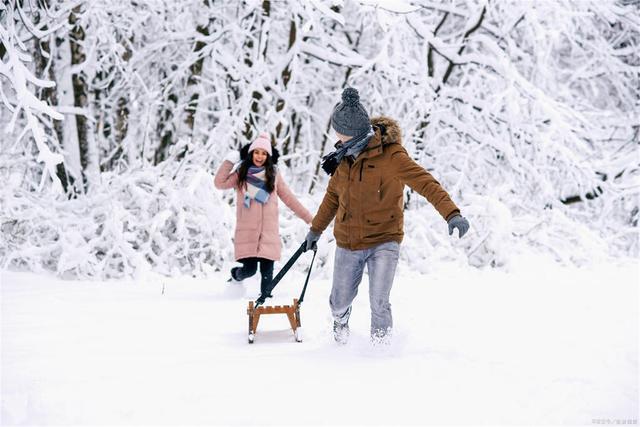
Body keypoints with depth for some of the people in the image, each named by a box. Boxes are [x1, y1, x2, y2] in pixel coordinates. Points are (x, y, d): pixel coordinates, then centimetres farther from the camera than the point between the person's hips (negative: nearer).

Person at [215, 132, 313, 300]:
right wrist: (229, 161, -6)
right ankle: (236, 275, 29)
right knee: (250, 268, -5)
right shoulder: (241, 174, 8)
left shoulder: (273, 175, 11)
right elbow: (220, 183, -5)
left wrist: (309, 218, 7)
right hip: (247, 230, -1)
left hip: (269, 231, 1)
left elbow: (289, 199, 11)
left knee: (267, 270, -3)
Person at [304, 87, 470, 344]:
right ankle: (340, 319, 49)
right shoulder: (346, 156, 1)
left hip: (383, 241, -5)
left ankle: (381, 343, 11)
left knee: (379, 304, -16)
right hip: (347, 243, 5)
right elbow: (333, 195, 17)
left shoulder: (390, 155, -17)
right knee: (340, 302, 14)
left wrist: (451, 213, -40)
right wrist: (316, 229, 26)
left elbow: (424, 182, -26)